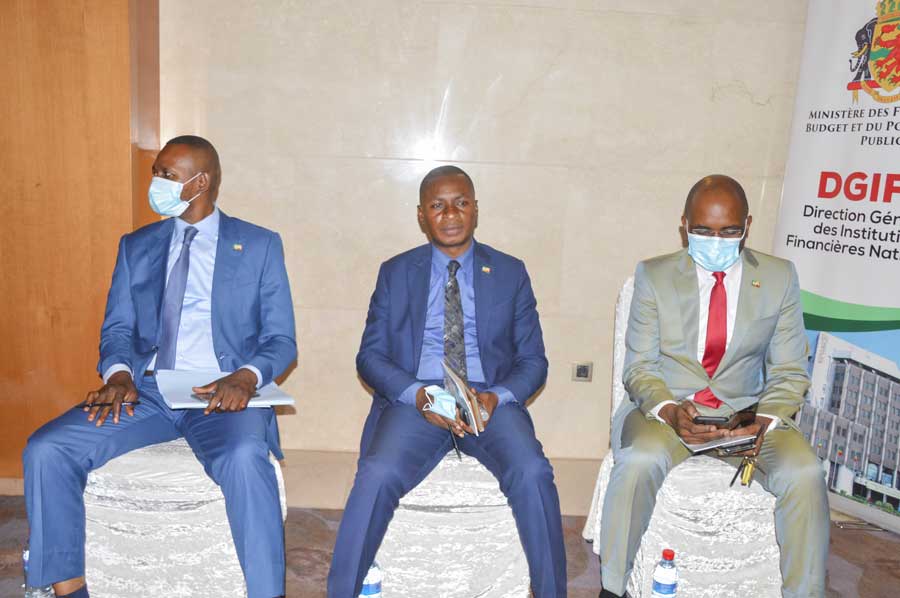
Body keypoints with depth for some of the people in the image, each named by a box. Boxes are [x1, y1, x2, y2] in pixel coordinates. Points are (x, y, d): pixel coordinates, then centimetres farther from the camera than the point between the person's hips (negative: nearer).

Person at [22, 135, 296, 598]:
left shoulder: (260, 245, 6)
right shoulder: (136, 246, 17)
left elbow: (281, 340, 2)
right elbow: (117, 329, 14)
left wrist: (247, 376, -20)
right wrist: (118, 372, -10)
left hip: (222, 394, -4)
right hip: (146, 390, 4)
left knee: (244, 459, -35)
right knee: (45, 450, -17)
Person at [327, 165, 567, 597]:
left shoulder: (510, 273, 12)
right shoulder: (395, 273, 12)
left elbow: (533, 360, 9)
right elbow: (370, 356, 7)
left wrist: (497, 397, -13)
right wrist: (417, 395, -13)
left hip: (491, 400, 1)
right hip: (414, 400, 0)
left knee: (532, 473, -28)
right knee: (378, 474, -28)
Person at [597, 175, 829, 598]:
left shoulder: (779, 277, 4)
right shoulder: (654, 276, 0)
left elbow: (788, 373, 5)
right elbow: (639, 367, -1)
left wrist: (765, 421, -15)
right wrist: (667, 411, -21)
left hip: (745, 412, 2)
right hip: (664, 408, -1)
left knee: (804, 473, -26)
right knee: (641, 460, -32)